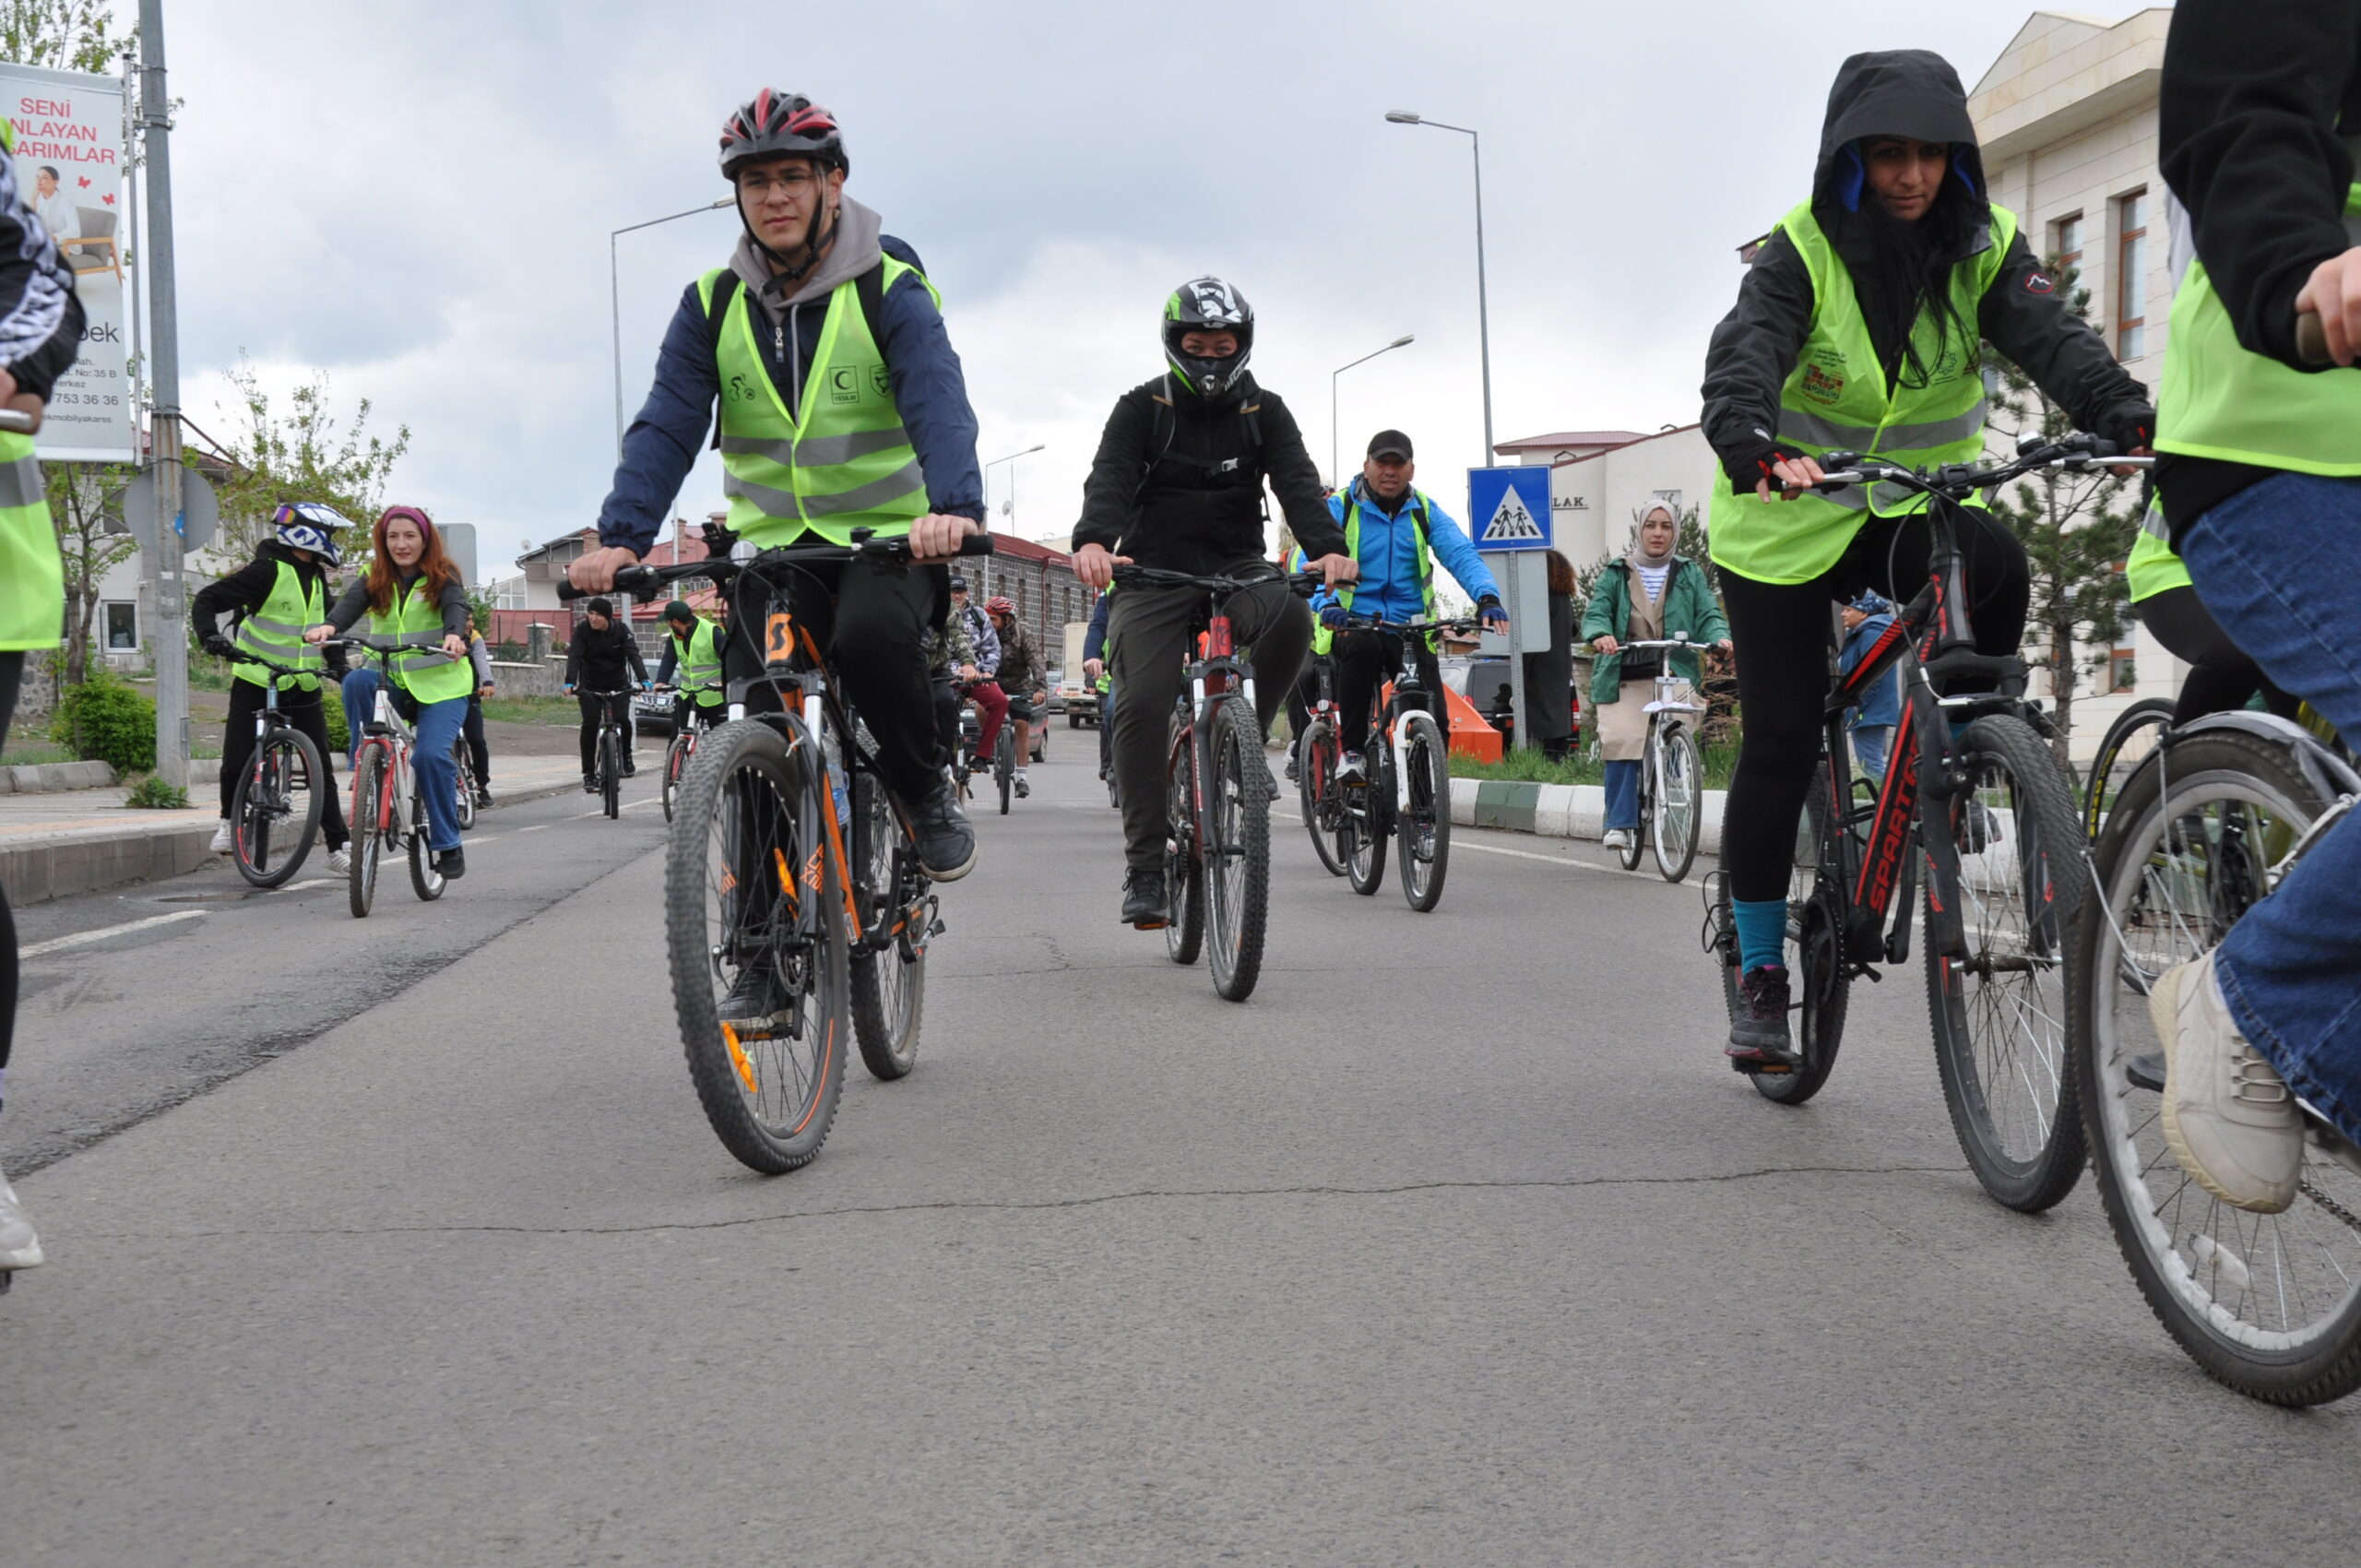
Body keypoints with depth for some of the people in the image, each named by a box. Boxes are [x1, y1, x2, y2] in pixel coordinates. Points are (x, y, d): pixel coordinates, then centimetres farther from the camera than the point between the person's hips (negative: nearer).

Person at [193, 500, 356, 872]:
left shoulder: (315, 577, 10)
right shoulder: (266, 571, -13)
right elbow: (207, 600, -15)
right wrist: (210, 636, -31)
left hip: (302, 686, 5)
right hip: (255, 683, -5)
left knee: (321, 767, -2)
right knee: (237, 762, -6)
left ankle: (338, 848, -1)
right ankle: (229, 821, 23)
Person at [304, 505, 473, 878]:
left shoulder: (443, 576, -1)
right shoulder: (375, 578, 5)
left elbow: (456, 607, -21)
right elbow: (352, 602, -14)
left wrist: (454, 635, -44)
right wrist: (329, 625, -37)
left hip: (440, 682, -3)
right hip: (390, 680, 3)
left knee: (431, 755, -22)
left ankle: (447, 844, -5)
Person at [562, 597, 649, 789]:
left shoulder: (621, 630, -11)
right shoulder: (583, 630, -12)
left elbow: (634, 655, -22)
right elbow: (574, 657, -23)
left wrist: (643, 680, -38)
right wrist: (570, 682, -40)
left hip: (618, 685, 0)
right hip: (590, 686, 0)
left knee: (622, 720, -21)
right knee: (590, 725, -15)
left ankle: (626, 757, 7)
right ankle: (588, 775, -9)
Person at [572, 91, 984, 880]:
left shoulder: (890, 287, -7)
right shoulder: (713, 304, 2)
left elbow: (938, 402, -23)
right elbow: (666, 427, -7)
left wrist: (954, 506, -43)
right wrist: (621, 537, -24)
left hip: (887, 536, -3)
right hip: (774, 546, 3)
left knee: (870, 637, -34)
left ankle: (928, 793, -8)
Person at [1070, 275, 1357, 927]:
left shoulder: (1264, 412, 6)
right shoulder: (1142, 409, 0)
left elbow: (1297, 481, -9)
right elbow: (1110, 478, -16)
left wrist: (1329, 548, -31)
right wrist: (1093, 542, -40)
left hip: (1238, 566, 1)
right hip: (1154, 572, -1)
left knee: (1289, 616, -33)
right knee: (1144, 705, -18)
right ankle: (1145, 867, -11)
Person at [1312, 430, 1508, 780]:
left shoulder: (1425, 510, 6)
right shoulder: (1340, 508, -3)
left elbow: (1461, 554, -8)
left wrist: (1487, 597, -29)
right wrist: (1325, 602, -39)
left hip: (1410, 630, 2)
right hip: (1350, 625, -2)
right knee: (1363, 647, -38)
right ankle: (1350, 752, -24)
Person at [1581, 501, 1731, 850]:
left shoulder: (1690, 574, 18)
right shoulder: (1616, 574, 15)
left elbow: (1708, 614, 8)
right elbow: (1596, 613, 3)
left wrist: (1720, 637, -16)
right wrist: (1600, 634, -21)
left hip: (1677, 675, 1)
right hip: (1624, 677, 0)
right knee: (1621, 742, -18)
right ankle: (1620, 823, -13)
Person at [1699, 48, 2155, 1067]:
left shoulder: (1985, 247, -5)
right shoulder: (1803, 248, -14)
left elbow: (2051, 337, -21)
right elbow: (1744, 354, -31)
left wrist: (2128, 417, -41)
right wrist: (1753, 444, -53)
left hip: (1916, 509, 2)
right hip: (1786, 521, -2)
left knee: (1996, 569, -33)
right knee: (1780, 743, -4)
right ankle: (1759, 973, 12)